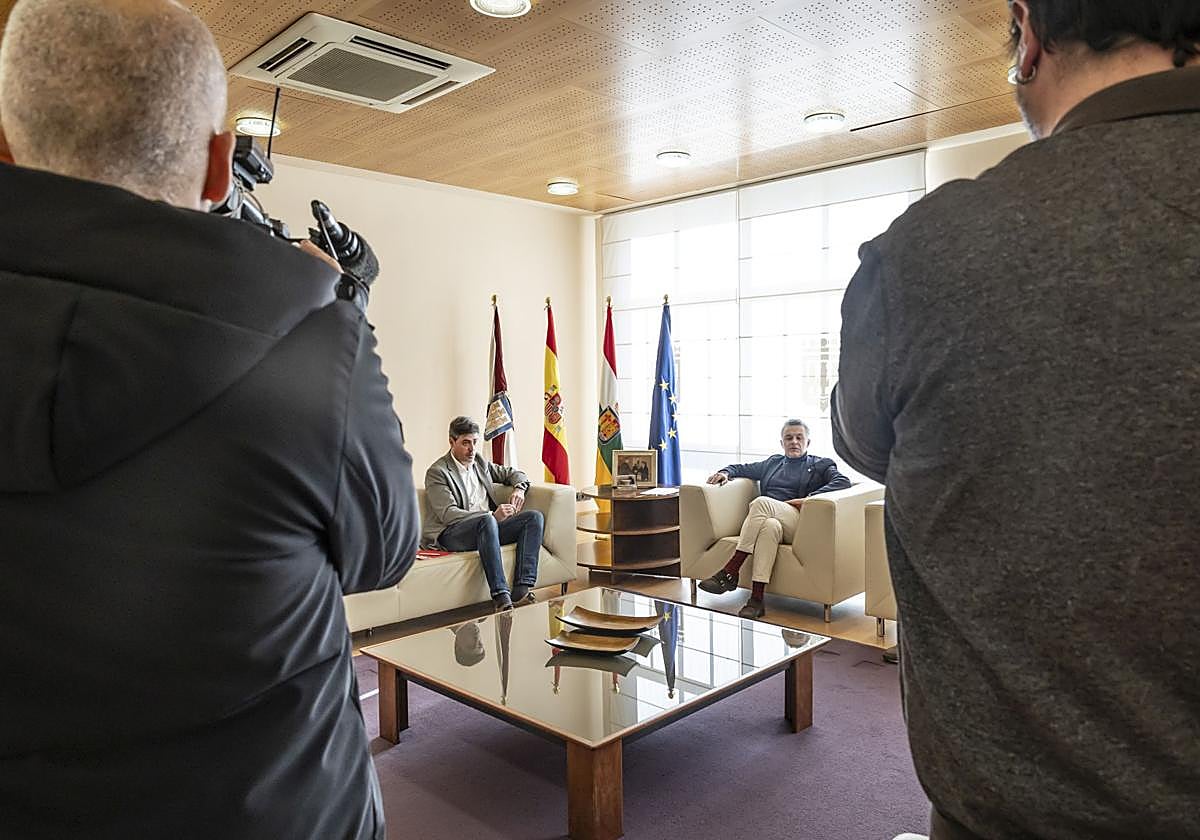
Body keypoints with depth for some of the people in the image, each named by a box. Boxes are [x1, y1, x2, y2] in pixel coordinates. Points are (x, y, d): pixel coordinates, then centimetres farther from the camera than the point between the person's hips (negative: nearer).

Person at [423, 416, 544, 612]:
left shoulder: (478, 461, 18)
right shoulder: (437, 472, -4)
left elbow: (511, 472, 31)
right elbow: (448, 514, -17)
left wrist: (519, 489, 5)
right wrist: (492, 515, -26)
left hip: (488, 527, 7)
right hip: (451, 535, -7)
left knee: (534, 517, -14)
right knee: (486, 521, -38)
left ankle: (522, 589, -28)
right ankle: (501, 596, -42)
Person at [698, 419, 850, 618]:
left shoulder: (820, 465, 21)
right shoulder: (772, 463, 34)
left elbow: (843, 482, 2)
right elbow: (742, 468, 40)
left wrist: (808, 499, -10)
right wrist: (725, 472, 15)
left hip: (797, 523, -3)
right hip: (768, 518, 3)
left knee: (761, 502, -34)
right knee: (770, 526, -37)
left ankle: (730, 572, -36)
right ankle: (756, 599, -43)